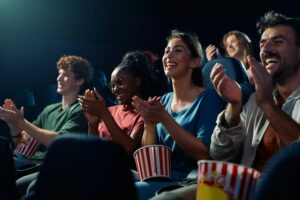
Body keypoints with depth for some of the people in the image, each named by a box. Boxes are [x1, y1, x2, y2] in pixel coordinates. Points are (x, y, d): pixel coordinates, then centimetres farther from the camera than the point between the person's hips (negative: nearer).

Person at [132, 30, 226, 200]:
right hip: (159, 177, 6)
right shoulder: (164, 100, 12)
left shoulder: (209, 98, -6)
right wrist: (149, 123, -9)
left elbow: (204, 154, -17)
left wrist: (164, 119, -22)